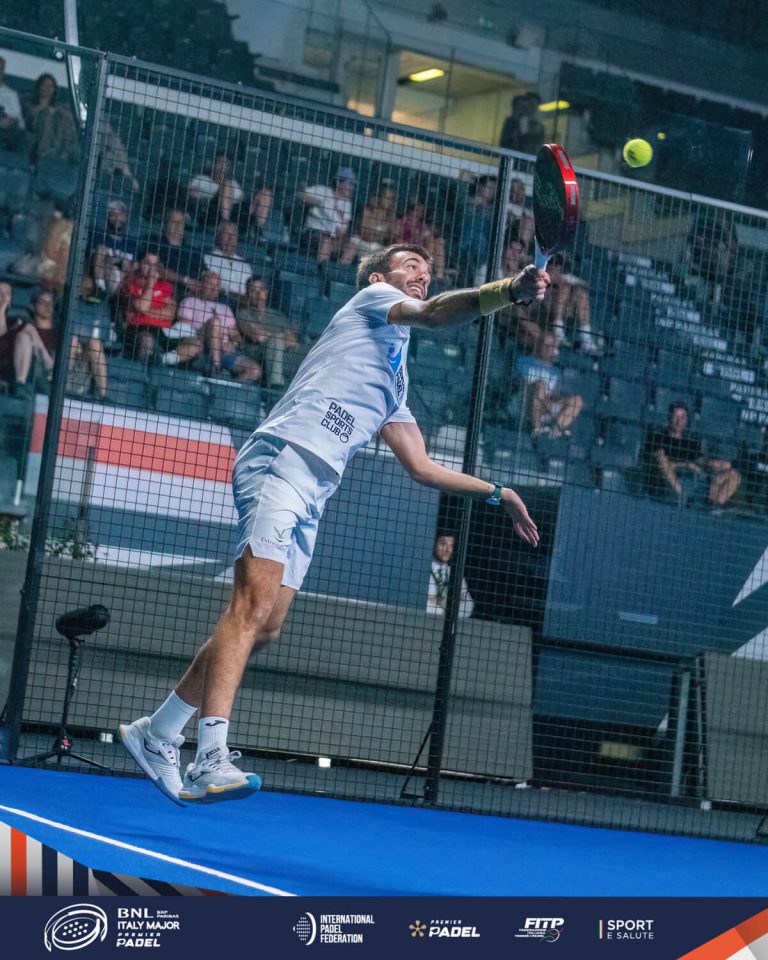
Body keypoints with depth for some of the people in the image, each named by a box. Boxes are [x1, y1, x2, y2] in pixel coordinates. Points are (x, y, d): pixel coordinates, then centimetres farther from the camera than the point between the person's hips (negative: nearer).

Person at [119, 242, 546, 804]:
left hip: (311, 498, 9)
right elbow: (435, 314, -10)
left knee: (265, 629, 5)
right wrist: (511, 290, -23)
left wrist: (496, 493, 30)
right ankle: (211, 758, -32)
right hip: (280, 461, -9)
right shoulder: (371, 298, 11)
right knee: (253, 607, -21)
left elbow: (421, 466, 33)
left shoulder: (394, 383, 33)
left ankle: (156, 735, 15)